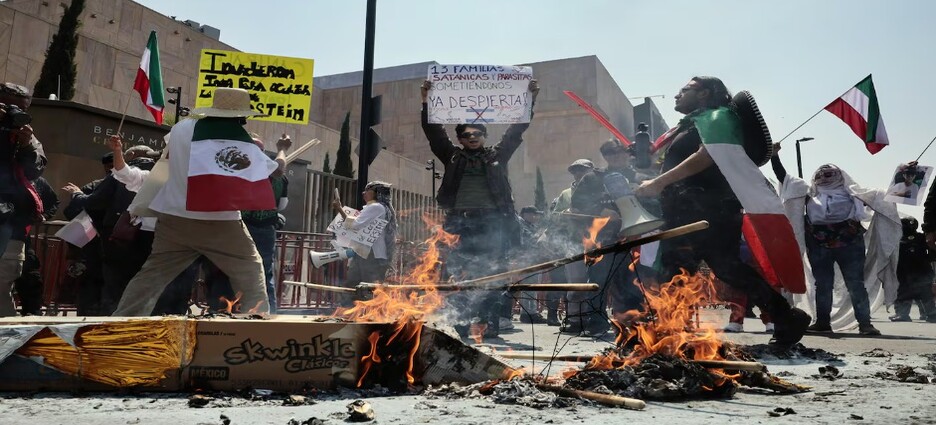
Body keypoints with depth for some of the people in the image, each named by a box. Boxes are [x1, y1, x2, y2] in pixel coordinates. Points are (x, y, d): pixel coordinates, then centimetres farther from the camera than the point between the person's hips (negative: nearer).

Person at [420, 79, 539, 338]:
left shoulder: (497, 156, 15)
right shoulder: (453, 157, 15)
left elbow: (516, 130, 12)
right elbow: (433, 131, 11)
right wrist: (427, 102, 3)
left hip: (492, 224, 0)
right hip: (460, 223, 1)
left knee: (491, 275, -3)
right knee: (458, 275, -3)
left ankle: (489, 324, 3)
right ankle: (460, 325, 2)